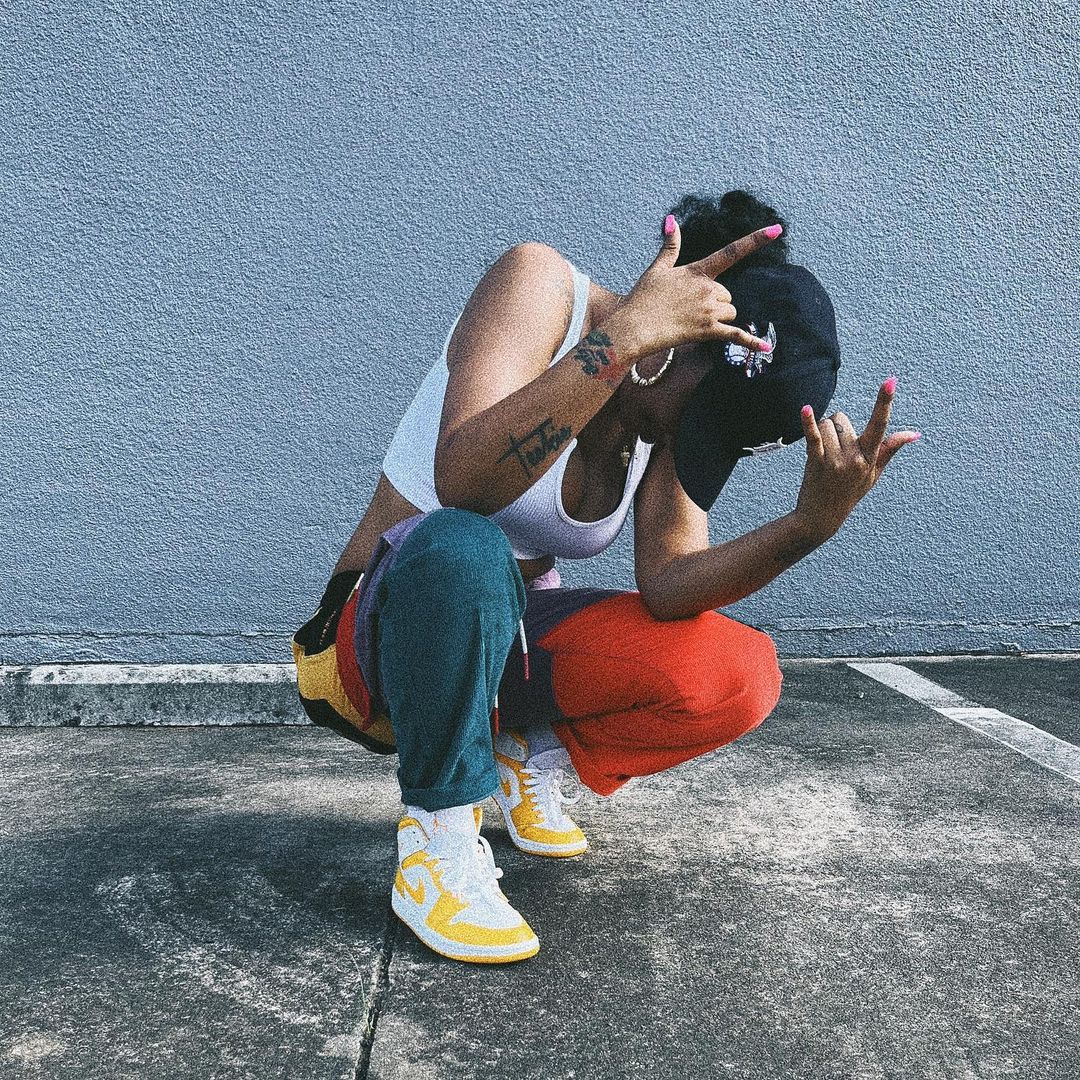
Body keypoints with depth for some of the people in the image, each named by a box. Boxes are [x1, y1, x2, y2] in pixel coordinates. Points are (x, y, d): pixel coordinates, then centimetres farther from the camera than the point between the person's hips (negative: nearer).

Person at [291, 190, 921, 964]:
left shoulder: (678, 424, -2)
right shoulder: (543, 286, -18)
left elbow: (668, 584, -17)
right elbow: (463, 480, -34)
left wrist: (811, 525, -32)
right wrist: (626, 336, -38)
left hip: (495, 638, 5)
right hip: (378, 637, -4)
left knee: (740, 676, -17)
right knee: (461, 548, -40)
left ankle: (536, 752, 9)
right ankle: (437, 838, -19)